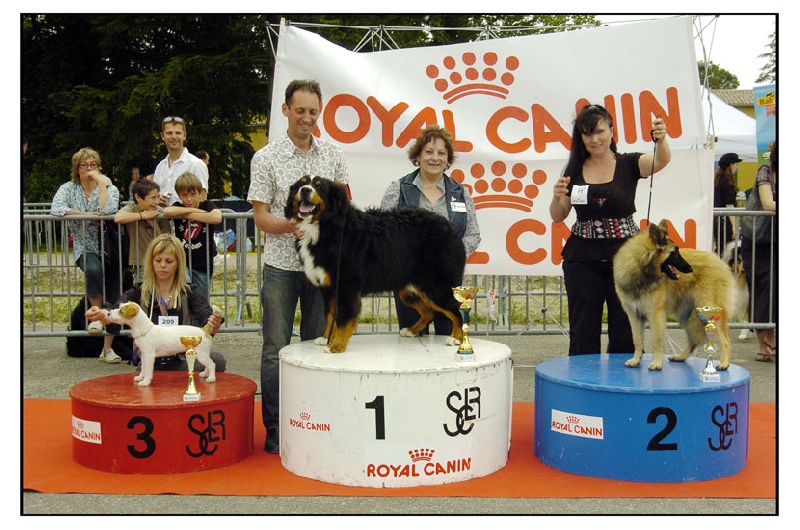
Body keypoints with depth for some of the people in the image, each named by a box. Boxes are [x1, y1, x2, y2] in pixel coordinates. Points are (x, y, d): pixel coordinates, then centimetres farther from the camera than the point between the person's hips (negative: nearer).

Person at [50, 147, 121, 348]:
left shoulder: (109, 188, 4)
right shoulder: (68, 189, 7)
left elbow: (108, 210, -18)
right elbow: (56, 209, -13)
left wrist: (102, 183, -12)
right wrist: (86, 215, -17)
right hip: (85, 249, 0)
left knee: (115, 298, -11)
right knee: (94, 269, -35)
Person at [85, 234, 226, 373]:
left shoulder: (190, 293, 6)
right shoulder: (138, 293, 6)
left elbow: (205, 316, -10)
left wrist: (213, 326, -36)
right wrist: (104, 316, -38)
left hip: (181, 362, 1)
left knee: (217, 360, -28)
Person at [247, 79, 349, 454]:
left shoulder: (333, 155, 7)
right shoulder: (266, 158, -2)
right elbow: (261, 217, -4)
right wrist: (292, 225, -22)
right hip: (281, 265, -2)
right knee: (276, 349, 3)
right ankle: (275, 429, 13)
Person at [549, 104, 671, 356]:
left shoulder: (629, 164, 1)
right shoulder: (575, 170, 6)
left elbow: (661, 160, -19)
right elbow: (558, 217, 7)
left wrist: (661, 139, -40)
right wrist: (557, 196, -14)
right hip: (582, 259, 2)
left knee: (625, 330, 4)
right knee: (583, 331, 7)